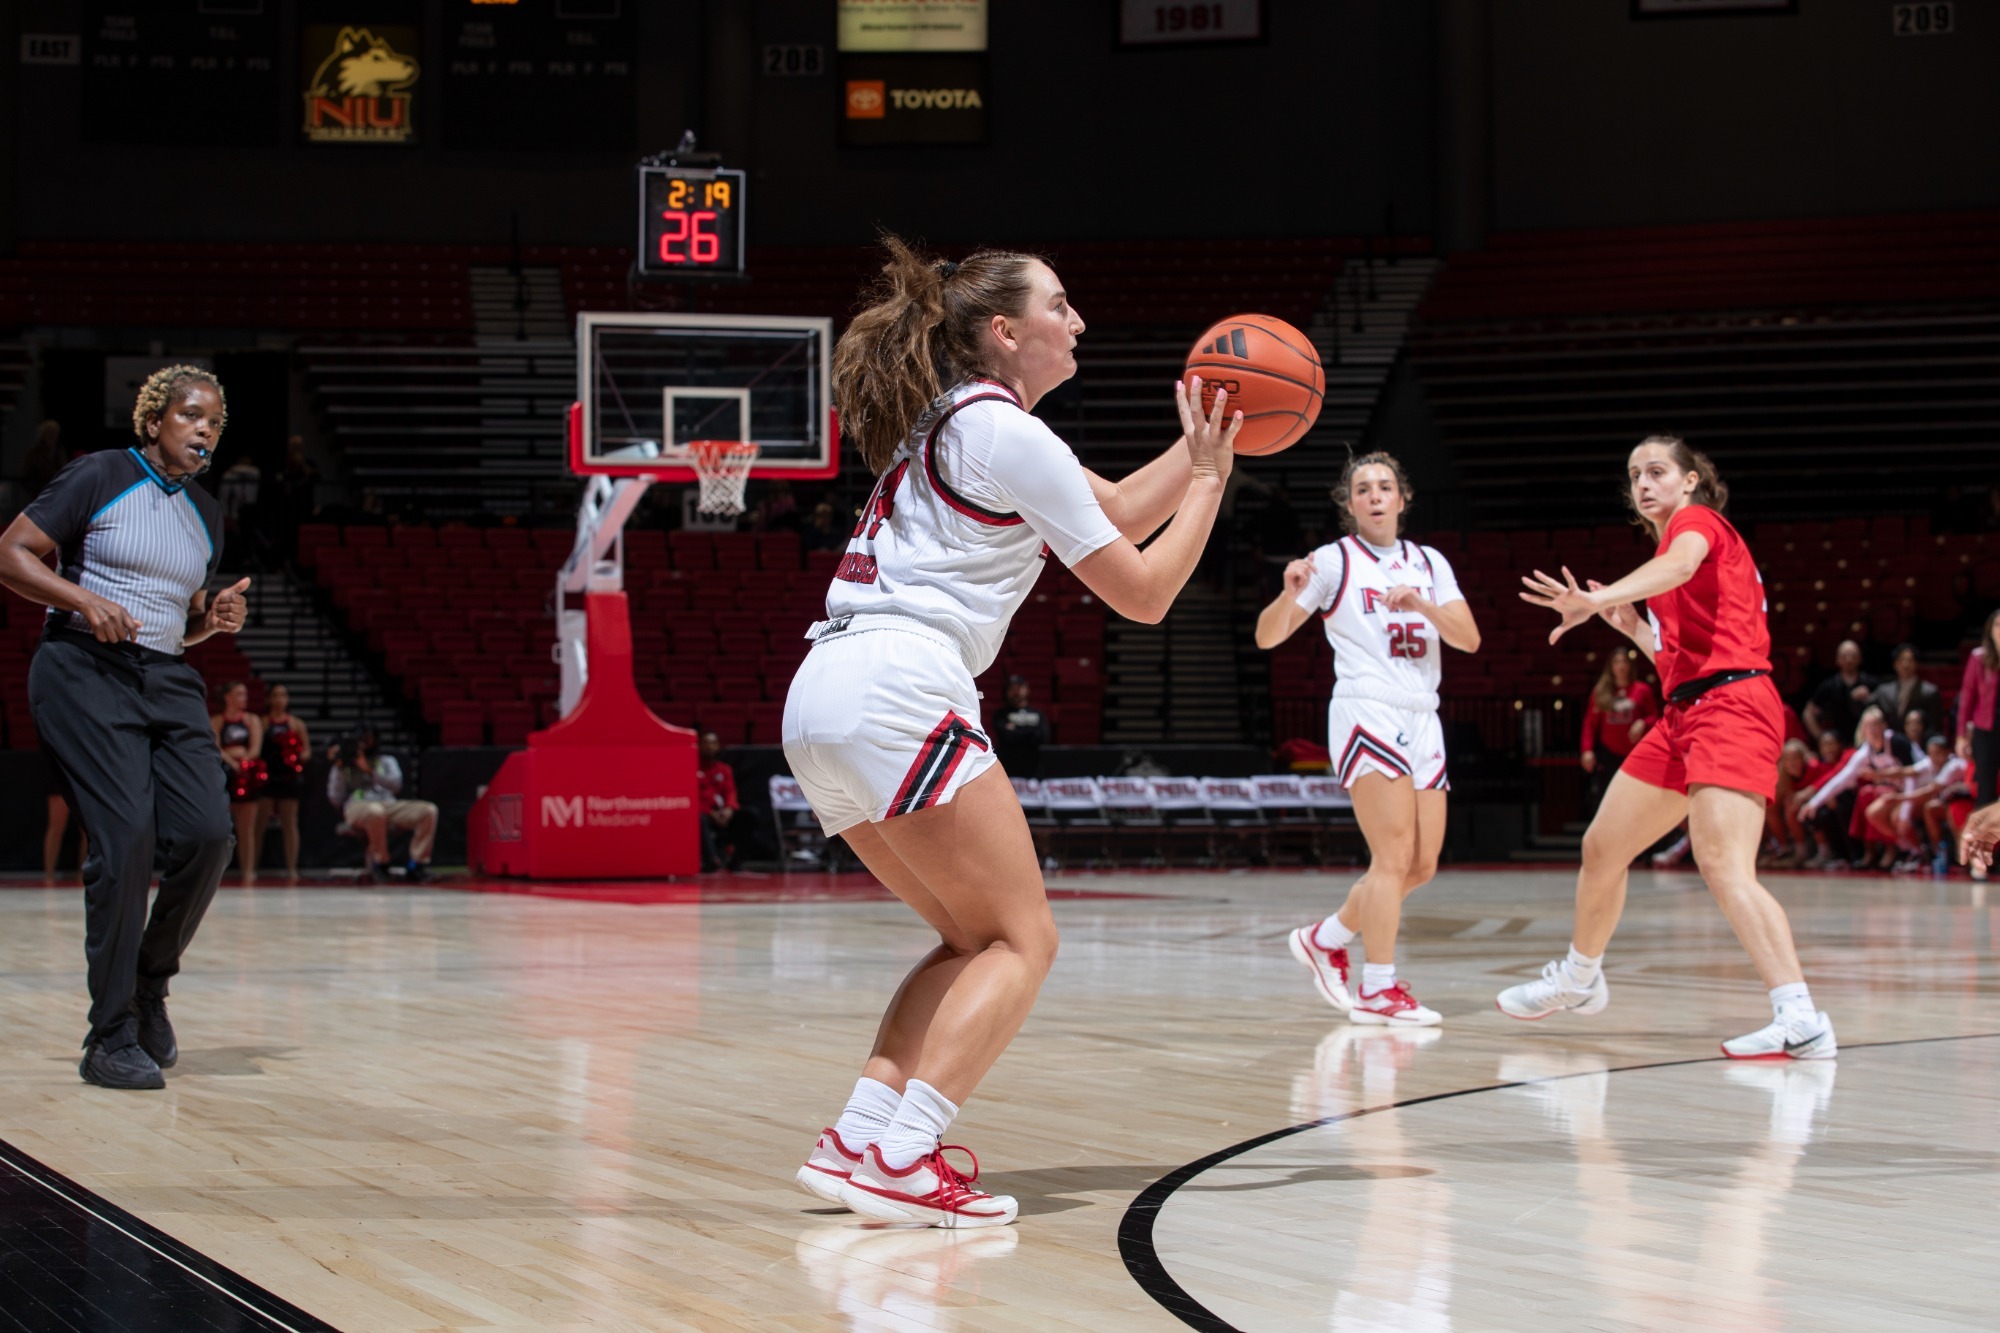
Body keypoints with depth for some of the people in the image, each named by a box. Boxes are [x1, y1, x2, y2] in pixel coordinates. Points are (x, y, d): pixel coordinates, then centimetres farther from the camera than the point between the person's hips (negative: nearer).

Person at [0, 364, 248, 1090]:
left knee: (207, 834, -12)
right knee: (127, 838, -18)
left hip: (167, 682, 6)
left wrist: (215, 618, 4)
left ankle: (149, 986, 12)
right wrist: (86, 600, -19)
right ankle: (110, 1039, -11)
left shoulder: (206, 514, 17)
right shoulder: (99, 477, -2)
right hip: (85, 673, -6)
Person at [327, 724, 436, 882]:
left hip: (390, 805, 3)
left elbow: (396, 784, 3)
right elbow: (336, 800, 5)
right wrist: (338, 769, -2)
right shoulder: (344, 766, 20)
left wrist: (369, 770, -8)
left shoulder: (386, 761, 25)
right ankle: (380, 863, -24)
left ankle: (416, 864, -22)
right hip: (358, 807, -3)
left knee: (429, 811, -23)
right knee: (376, 811, -43)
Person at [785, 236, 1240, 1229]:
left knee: (974, 939, 15)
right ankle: (898, 1162, -19)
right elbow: (1144, 591, 0)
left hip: (819, 701, 9)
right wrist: (1210, 477, 10)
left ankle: (854, 1141, 2)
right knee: (1022, 939, -6)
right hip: (897, 689, -9)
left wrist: (1198, 445, 22)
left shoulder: (956, 421, 25)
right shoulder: (1010, 435, -3)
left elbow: (1116, 513, 31)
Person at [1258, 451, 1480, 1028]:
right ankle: (1378, 991, -14)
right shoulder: (1333, 561, 1)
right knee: (1395, 856, -16)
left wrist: (1421, 605, -14)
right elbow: (1268, 636, -3)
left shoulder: (1430, 564, 14)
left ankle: (1324, 940, 24)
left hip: (1422, 721, 6)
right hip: (1366, 715, -6)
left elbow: (1469, 639, 3)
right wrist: (1292, 593, -22)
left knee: (1421, 866, 7)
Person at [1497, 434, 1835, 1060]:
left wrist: (1599, 598, -43)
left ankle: (1801, 1019, -34)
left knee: (1724, 866, -26)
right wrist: (1630, 626, 19)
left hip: (1729, 704, -10)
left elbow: (1678, 566, -28)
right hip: (1685, 716, 10)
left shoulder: (1697, 520, 0)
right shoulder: (1677, 539, 26)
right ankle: (1578, 979, 40)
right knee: (1601, 848, 18)